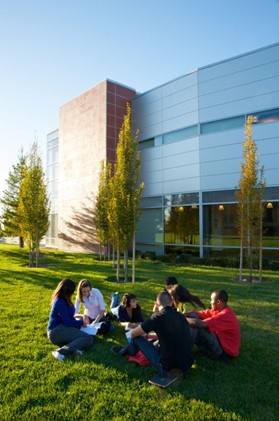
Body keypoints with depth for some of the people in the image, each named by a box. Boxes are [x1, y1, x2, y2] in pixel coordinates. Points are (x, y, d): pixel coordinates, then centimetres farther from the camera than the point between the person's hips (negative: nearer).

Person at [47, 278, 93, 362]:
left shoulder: (62, 300, 10)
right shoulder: (60, 302, -20)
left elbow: (69, 318, 16)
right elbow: (68, 322, -19)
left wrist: (81, 321, 1)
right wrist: (82, 322, -5)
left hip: (61, 328, 10)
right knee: (88, 339, -20)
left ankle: (75, 347, -18)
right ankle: (61, 351, -31)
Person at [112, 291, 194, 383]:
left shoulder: (157, 317, -13)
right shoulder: (181, 316, 5)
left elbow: (133, 334, 0)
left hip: (168, 365, -6)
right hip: (188, 365, 6)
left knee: (137, 338, 8)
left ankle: (124, 351, 40)